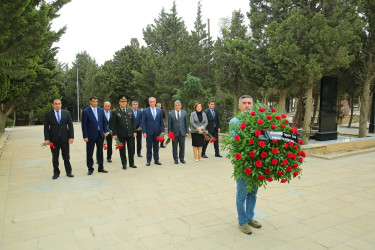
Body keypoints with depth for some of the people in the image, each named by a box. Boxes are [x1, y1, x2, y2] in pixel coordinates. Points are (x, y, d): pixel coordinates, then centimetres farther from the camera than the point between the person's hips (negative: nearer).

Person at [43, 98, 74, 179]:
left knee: (66, 157, 5)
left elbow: (70, 125, 3)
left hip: (65, 139, 0)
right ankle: (56, 173, 20)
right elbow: (46, 127, 1)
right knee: (55, 158, 8)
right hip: (54, 139, 0)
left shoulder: (66, 113, 5)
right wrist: (46, 139, -8)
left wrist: (71, 137, -5)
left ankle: (68, 172, 16)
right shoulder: (48, 114, 3)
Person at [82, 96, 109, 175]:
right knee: (89, 153, 4)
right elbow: (84, 125, -8)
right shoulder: (85, 111, -6)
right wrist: (85, 136, -12)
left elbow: (104, 121, 12)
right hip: (91, 135, -4)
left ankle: (101, 167, 22)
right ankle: (90, 169, 17)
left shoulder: (101, 110, 7)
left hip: (100, 134, 4)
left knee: (100, 151, 12)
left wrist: (105, 131, 1)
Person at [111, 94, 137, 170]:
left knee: (131, 149, 8)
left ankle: (131, 163, 20)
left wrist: (134, 131, 4)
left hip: (130, 133, 3)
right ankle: (124, 164, 16)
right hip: (121, 134, -3)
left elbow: (133, 121, 11)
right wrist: (114, 134, -7)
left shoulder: (130, 111, 9)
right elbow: (113, 124, -2)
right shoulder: (115, 112, -1)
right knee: (122, 149, 5)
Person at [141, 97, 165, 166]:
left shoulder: (160, 110, 7)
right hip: (149, 132, -2)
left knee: (156, 147, 10)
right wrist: (144, 132, -9)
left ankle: (156, 160, 19)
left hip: (157, 132, 2)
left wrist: (162, 130, 0)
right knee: (149, 147, 5)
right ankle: (148, 161, 14)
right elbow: (143, 122, -2)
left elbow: (161, 121, 8)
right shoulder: (145, 111, 0)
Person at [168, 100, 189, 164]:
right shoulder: (171, 113, 1)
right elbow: (169, 124, 1)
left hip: (182, 132, 1)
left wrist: (187, 132, 3)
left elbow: (186, 123, 7)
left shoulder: (184, 112, 6)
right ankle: (176, 159, 17)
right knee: (174, 147, 5)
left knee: (182, 146, 6)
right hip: (174, 133, -1)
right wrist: (169, 133, -3)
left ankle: (182, 158, 20)